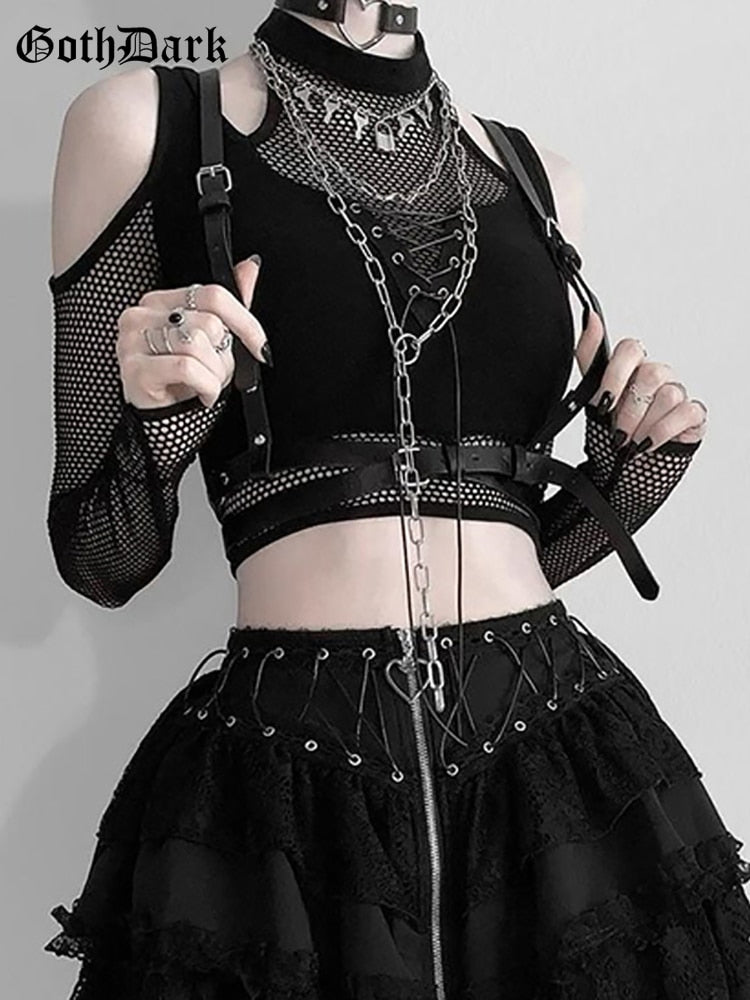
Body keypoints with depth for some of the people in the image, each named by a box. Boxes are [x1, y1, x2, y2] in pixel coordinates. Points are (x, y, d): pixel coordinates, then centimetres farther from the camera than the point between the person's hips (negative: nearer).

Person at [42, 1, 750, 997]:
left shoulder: (537, 175, 11)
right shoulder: (145, 122, 0)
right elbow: (101, 560, 1)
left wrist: (636, 463, 1)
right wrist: (160, 427, -18)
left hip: (557, 760, 4)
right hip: (288, 774, -3)